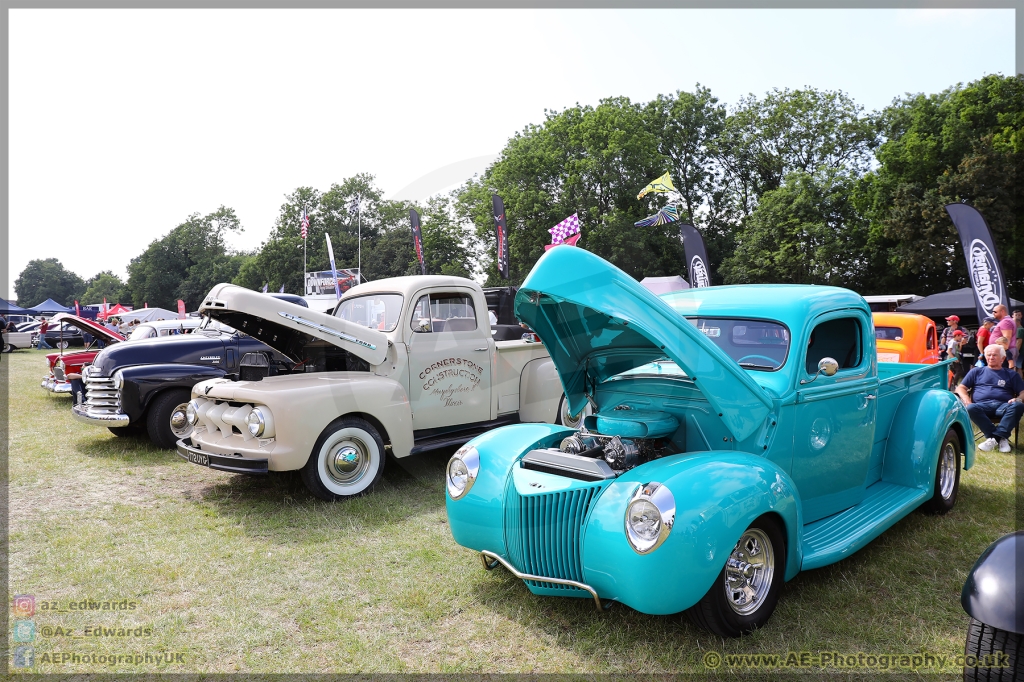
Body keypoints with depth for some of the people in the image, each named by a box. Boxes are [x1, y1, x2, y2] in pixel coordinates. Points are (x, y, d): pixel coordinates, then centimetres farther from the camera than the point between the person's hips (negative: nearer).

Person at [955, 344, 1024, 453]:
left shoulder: (1011, 375, 26)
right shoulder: (977, 371, 25)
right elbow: (961, 388, 17)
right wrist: (967, 401, -5)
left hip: (1003, 406, 1)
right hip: (982, 406, -1)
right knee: (971, 408, -36)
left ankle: (993, 437, -36)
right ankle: (1001, 438, -32)